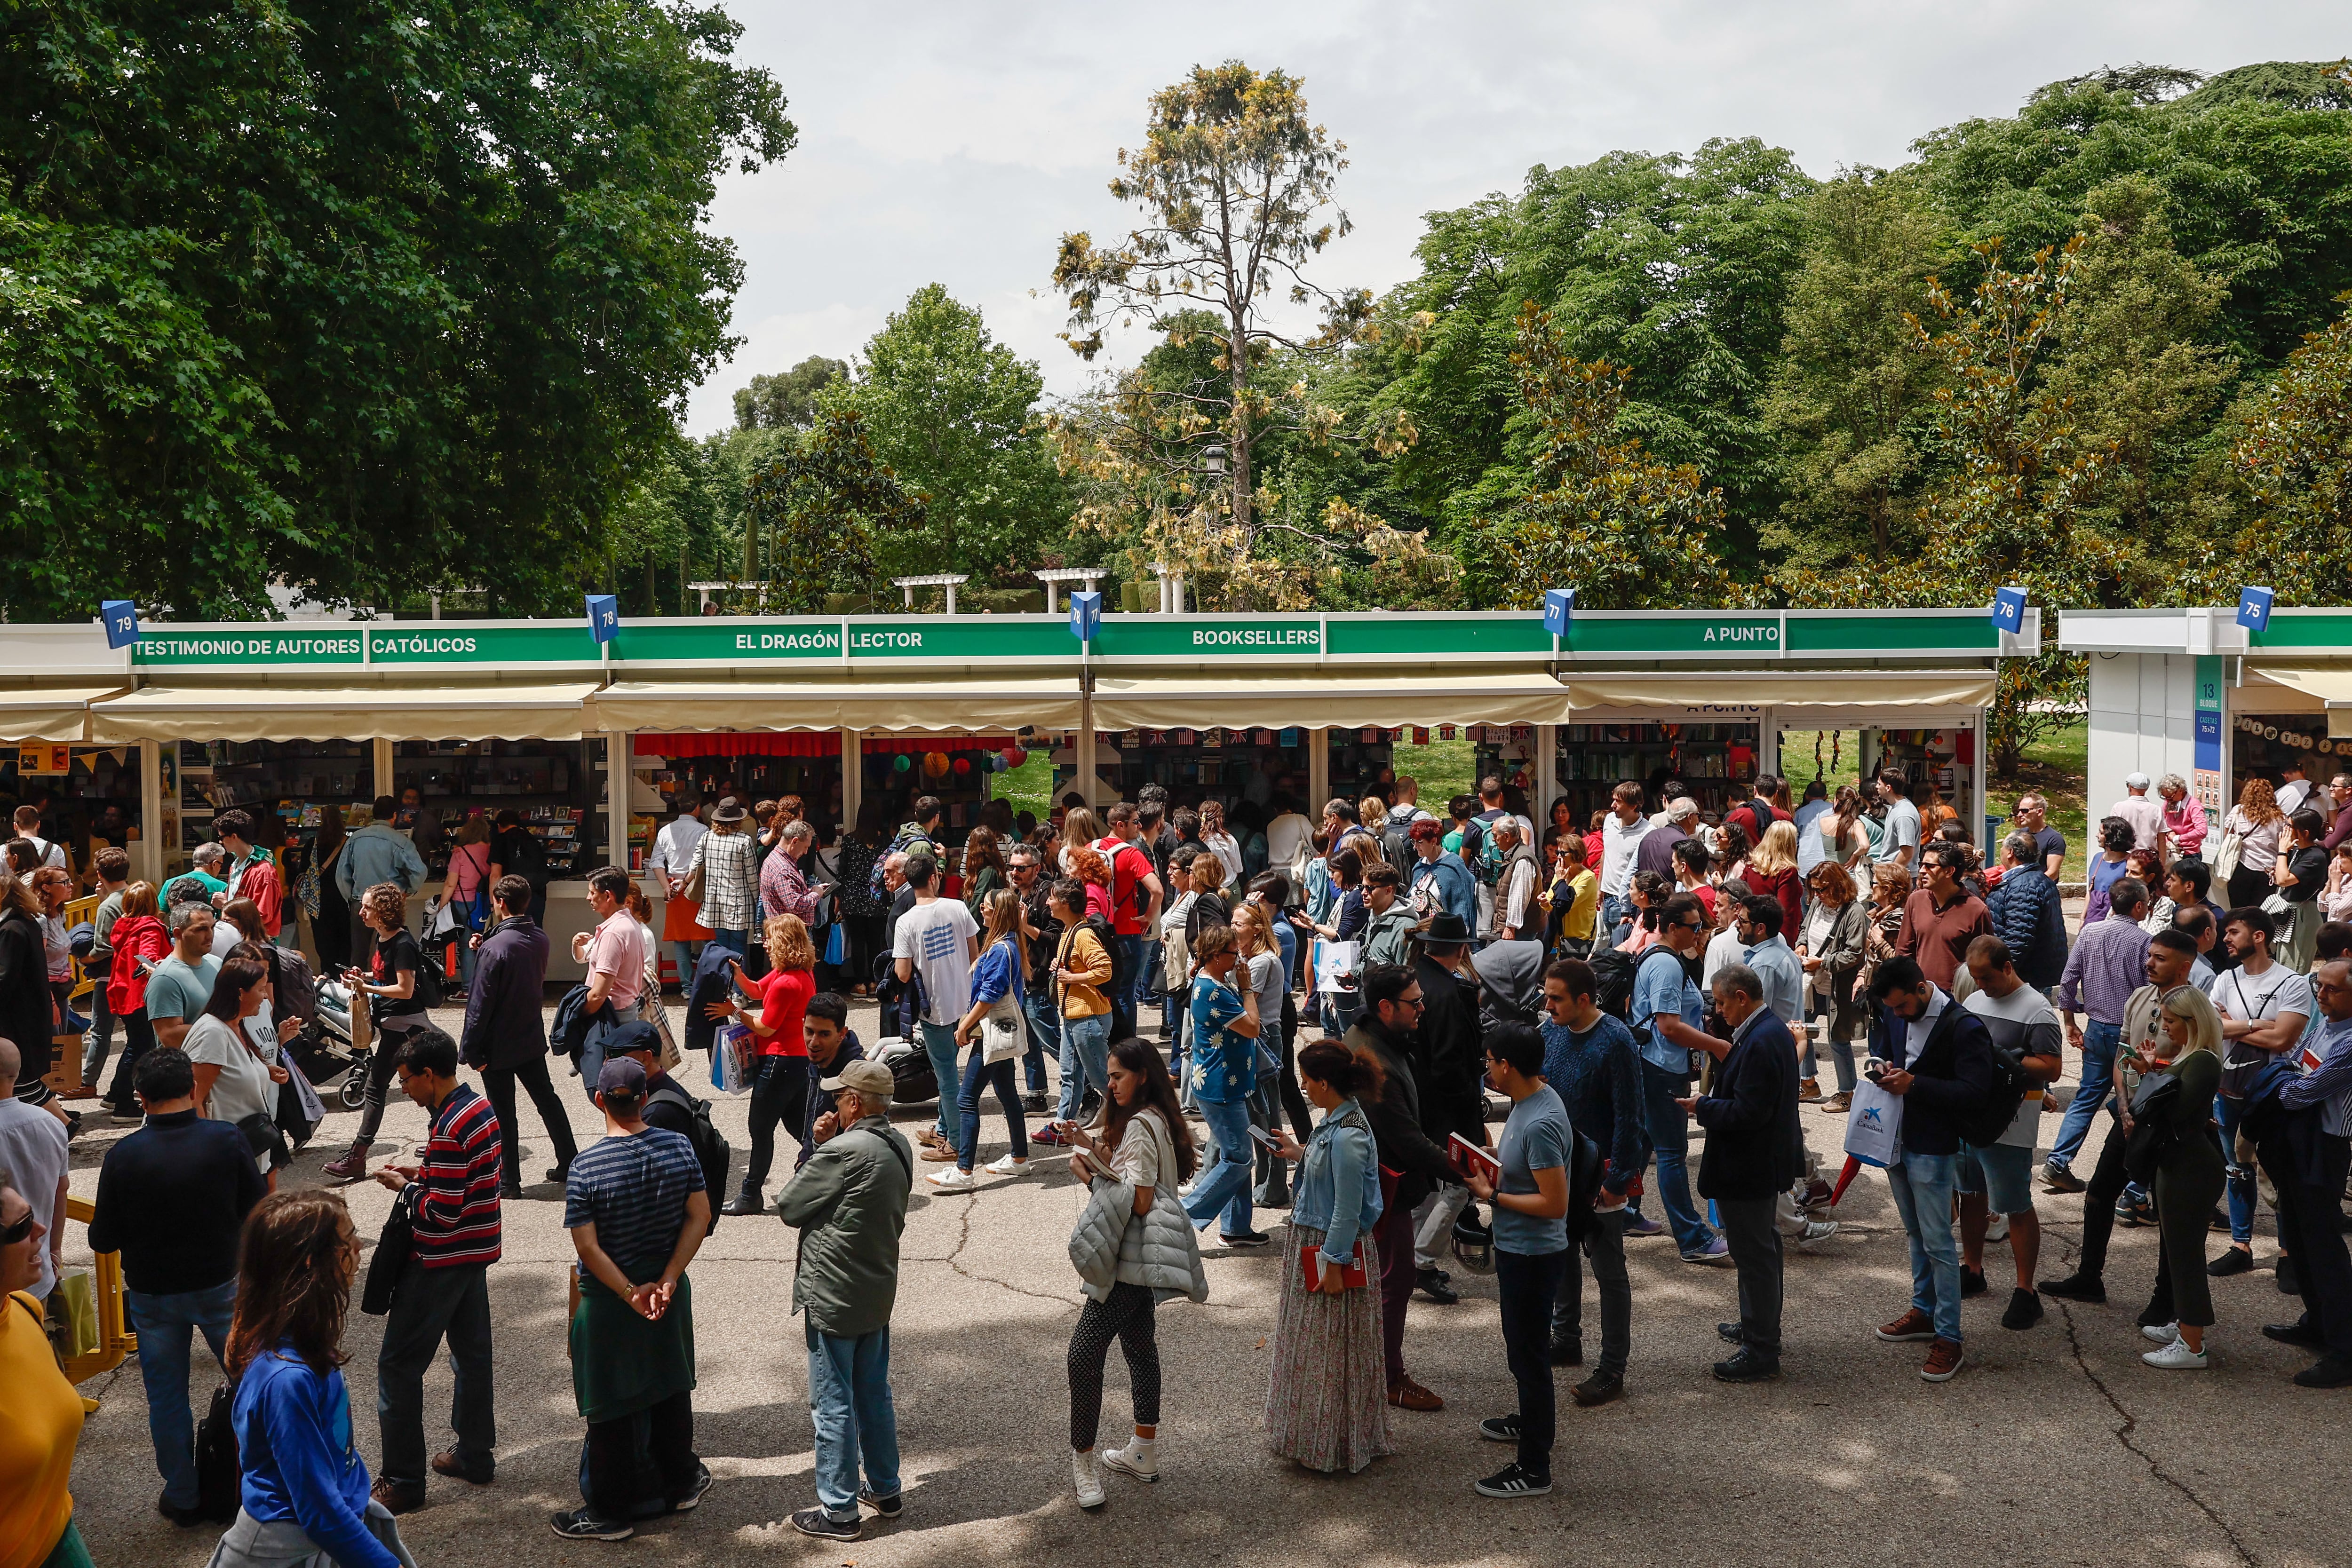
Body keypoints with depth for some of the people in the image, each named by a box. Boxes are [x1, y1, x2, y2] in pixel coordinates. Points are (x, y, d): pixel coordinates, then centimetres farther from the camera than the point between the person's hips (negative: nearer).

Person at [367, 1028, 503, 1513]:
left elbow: (442, 1213, -25)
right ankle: (475, 1455, 30)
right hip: (477, 1253, 9)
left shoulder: (450, 1130, -25)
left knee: (399, 1364, 0)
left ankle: (403, 1481, 6)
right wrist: (421, 1174, 8)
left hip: (441, 1263, -9)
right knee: (472, 1352, 18)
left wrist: (405, 1186, -10)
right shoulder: (481, 1107, 3)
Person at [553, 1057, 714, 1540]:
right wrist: (667, 1281, -10)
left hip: (608, 1300, -4)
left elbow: (587, 1247, -20)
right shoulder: (680, 1148, -8)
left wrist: (630, 1293, -14)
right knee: (671, 1388, 21)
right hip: (670, 1290, 4)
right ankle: (679, 1483, 36)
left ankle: (611, 1512, 20)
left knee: (612, 1408, 9)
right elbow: (699, 1218, -8)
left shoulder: (586, 1167, -19)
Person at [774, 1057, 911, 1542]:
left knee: (832, 1406, 3)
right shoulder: (899, 1147, 3)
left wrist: (817, 1149, -2)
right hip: (878, 1290, 9)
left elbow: (788, 1207, -14)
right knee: (874, 1394, 20)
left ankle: (838, 1511, 11)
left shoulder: (844, 1152, -25)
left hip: (834, 1297, -8)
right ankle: (885, 1489, 32)